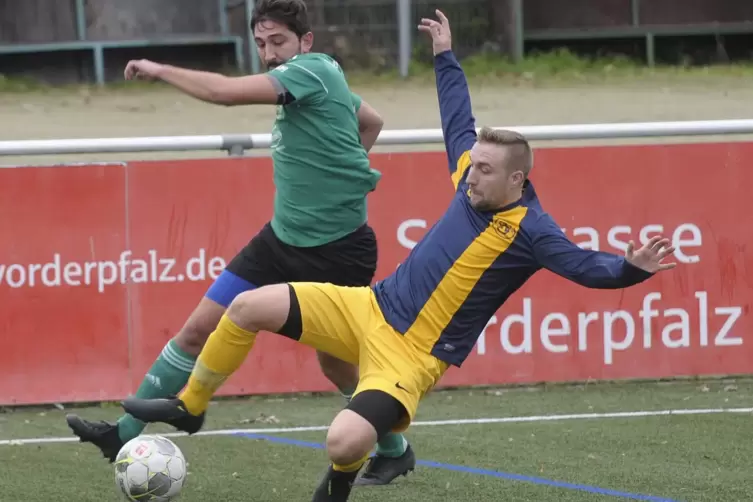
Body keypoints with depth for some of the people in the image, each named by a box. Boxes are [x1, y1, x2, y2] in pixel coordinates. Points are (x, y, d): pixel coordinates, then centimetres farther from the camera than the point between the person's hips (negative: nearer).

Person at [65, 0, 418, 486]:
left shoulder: (312, 70, -18)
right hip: (284, 239, 9)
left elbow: (225, 91, -30)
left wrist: (159, 70, -18)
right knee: (199, 327, 1)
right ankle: (125, 432, 3)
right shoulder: (320, 81, 9)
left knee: (336, 363, 5)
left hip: (337, 250, -9)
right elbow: (372, 121, 28)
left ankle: (396, 451, 30)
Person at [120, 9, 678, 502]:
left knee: (344, 443, -28)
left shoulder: (529, 231, -17)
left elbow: (585, 265, -24)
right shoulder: (473, 182, 2)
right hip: (370, 308, 7)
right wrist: (445, 57, 26)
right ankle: (189, 407, 18)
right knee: (250, 307, -3)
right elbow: (460, 123, 19)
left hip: (411, 356, -7)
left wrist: (631, 268, -45)